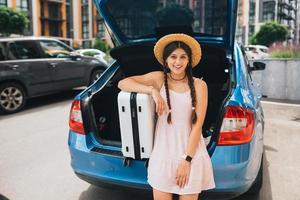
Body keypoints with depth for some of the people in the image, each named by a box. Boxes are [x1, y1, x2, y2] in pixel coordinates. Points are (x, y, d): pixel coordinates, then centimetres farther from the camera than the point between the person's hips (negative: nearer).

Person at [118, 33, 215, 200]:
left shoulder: (199, 85, -2)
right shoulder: (159, 78, 2)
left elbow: (197, 125, -5)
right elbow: (122, 83, -3)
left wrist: (186, 160, -9)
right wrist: (152, 90, -15)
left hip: (191, 153, -1)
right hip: (162, 152, 1)